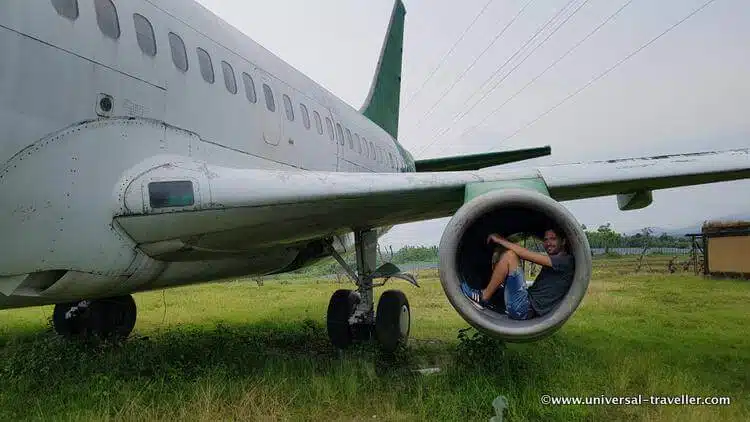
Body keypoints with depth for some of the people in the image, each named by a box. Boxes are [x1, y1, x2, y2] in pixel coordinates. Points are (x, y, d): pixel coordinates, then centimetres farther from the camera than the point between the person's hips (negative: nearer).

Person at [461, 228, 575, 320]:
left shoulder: (567, 261, -6)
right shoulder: (552, 262, 23)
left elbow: (527, 255, -14)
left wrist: (500, 240, -6)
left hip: (524, 309, -10)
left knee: (509, 255, -18)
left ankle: (483, 297, -8)